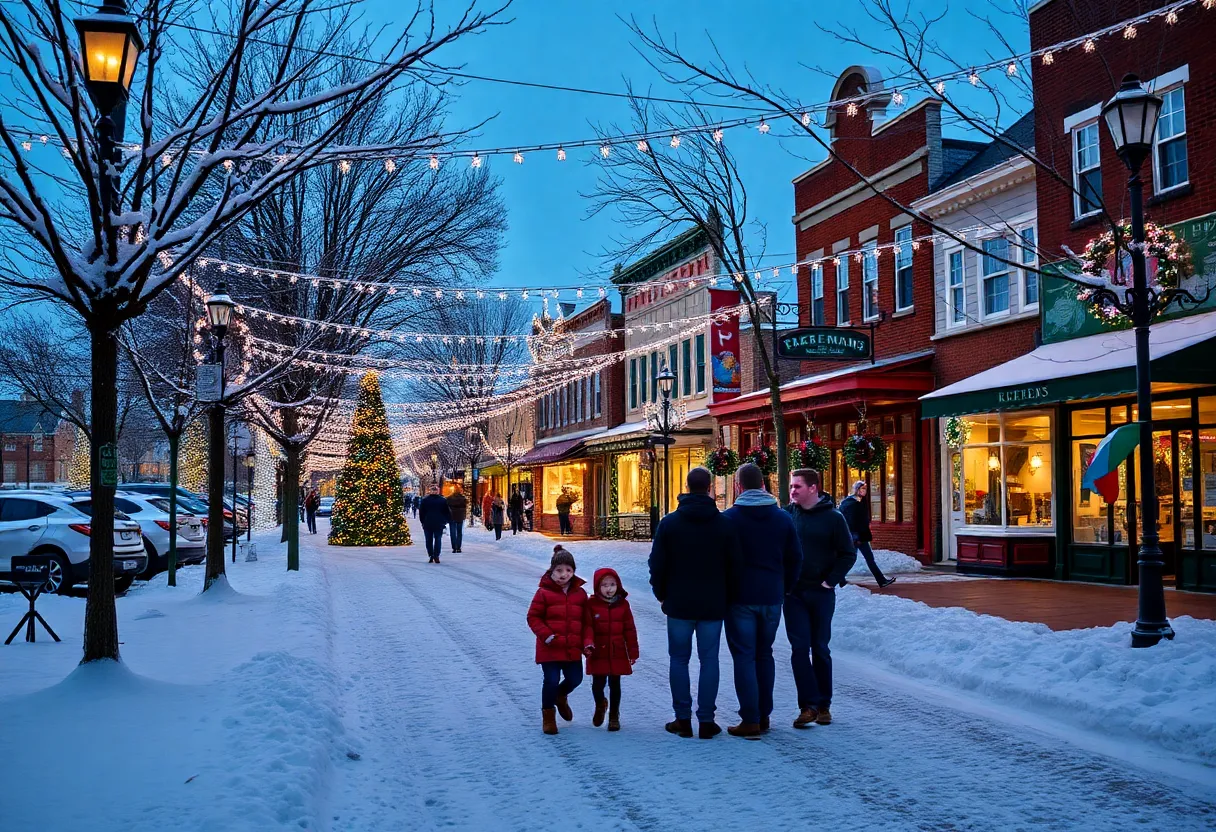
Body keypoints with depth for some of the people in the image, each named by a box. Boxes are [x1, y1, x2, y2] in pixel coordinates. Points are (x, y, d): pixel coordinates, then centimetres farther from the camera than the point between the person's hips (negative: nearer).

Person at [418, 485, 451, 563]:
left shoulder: (425, 500, 0)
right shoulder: (443, 500, -1)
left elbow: (421, 512, 4)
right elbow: (447, 512, 4)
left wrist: (422, 522, 12)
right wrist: (446, 521, 14)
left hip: (427, 524, 0)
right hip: (439, 524, 0)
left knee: (429, 540, 8)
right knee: (438, 539, 3)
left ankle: (431, 556, 6)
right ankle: (436, 556, -7)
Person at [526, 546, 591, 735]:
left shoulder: (580, 593, 5)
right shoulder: (544, 592, -7)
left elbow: (586, 621, 9)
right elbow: (533, 617, -5)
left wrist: (587, 642, -3)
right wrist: (547, 636, -15)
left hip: (573, 649, 4)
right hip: (550, 648, -4)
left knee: (575, 679, 5)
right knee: (551, 680, -6)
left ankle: (560, 696, 40)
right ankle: (548, 715, 18)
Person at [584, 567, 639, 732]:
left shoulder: (623, 604, 1)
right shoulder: (592, 604, -4)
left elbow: (629, 629, 4)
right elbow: (587, 626, -7)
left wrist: (633, 652, 4)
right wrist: (588, 644, -21)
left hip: (618, 653, 1)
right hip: (598, 653, -1)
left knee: (615, 685, 9)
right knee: (597, 684, 0)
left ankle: (614, 716, 24)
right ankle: (600, 705, 32)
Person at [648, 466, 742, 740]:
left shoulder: (669, 523, -5)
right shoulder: (724, 524, -2)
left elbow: (657, 564, -3)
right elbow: (734, 566, 2)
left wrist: (661, 594, 10)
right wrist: (726, 597, 13)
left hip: (679, 604, 0)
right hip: (713, 605, 1)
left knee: (679, 659, 8)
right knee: (709, 660, 6)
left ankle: (682, 719, 9)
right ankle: (706, 720, 6)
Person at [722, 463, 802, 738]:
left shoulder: (729, 518, -8)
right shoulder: (783, 518, 3)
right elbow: (795, 558, 7)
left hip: (740, 598, -4)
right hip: (772, 597, 4)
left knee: (744, 657, 0)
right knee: (764, 655, 15)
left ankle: (750, 721, -3)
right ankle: (763, 716, 19)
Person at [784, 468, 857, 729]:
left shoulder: (833, 517, -4)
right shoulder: (787, 515, 2)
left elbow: (848, 554, -1)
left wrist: (831, 580, -8)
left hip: (821, 594, -1)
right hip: (793, 593, 1)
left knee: (820, 649, 8)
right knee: (799, 648, -5)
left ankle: (823, 704, 19)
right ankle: (809, 705, -1)